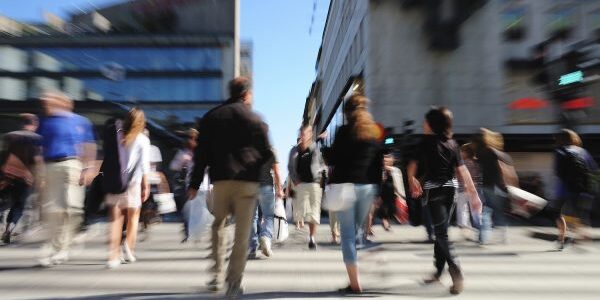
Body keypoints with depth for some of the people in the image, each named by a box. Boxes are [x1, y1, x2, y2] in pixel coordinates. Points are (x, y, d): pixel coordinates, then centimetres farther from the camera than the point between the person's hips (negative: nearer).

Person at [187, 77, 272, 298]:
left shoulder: (211, 116, 11)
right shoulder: (254, 118, 4)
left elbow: (201, 153, 7)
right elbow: (266, 153, 4)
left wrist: (195, 183, 9)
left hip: (221, 180, 2)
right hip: (247, 182, -2)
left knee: (218, 224, 21)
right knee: (242, 232, 3)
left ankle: (217, 274, 17)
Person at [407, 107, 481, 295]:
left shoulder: (426, 141, -5)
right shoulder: (452, 143, 6)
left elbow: (412, 165, 1)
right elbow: (462, 170, 0)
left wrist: (412, 181, 20)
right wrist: (474, 194, -1)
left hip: (433, 189, -5)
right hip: (450, 188, 5)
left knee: (441, 232, -4)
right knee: (441, 230, 14)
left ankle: (456, 271, -20)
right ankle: (438, 271, 23)